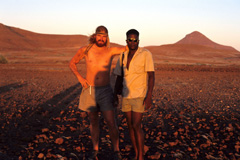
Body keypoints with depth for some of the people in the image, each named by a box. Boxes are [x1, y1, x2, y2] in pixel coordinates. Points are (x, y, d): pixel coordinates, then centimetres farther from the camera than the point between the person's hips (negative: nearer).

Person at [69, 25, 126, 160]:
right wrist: (79, 77, -3)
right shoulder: (85, 50, -3)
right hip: (89, 91, 1)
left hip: (105, 91, -1)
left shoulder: (111, 51, -4)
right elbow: (72, 63, 10)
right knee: (94, 122, 13)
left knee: (111, 123, -5)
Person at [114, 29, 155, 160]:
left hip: (139, 95, -6)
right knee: (130, 125, 8)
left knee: (136, 126, -11)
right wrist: (115, 96, 5)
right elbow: (119, 77, 12)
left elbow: (151, 75, -14)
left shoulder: (146, 54, -10)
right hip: (126, 95, 6)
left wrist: (149, 96, -21)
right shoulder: (123, 56, 7)